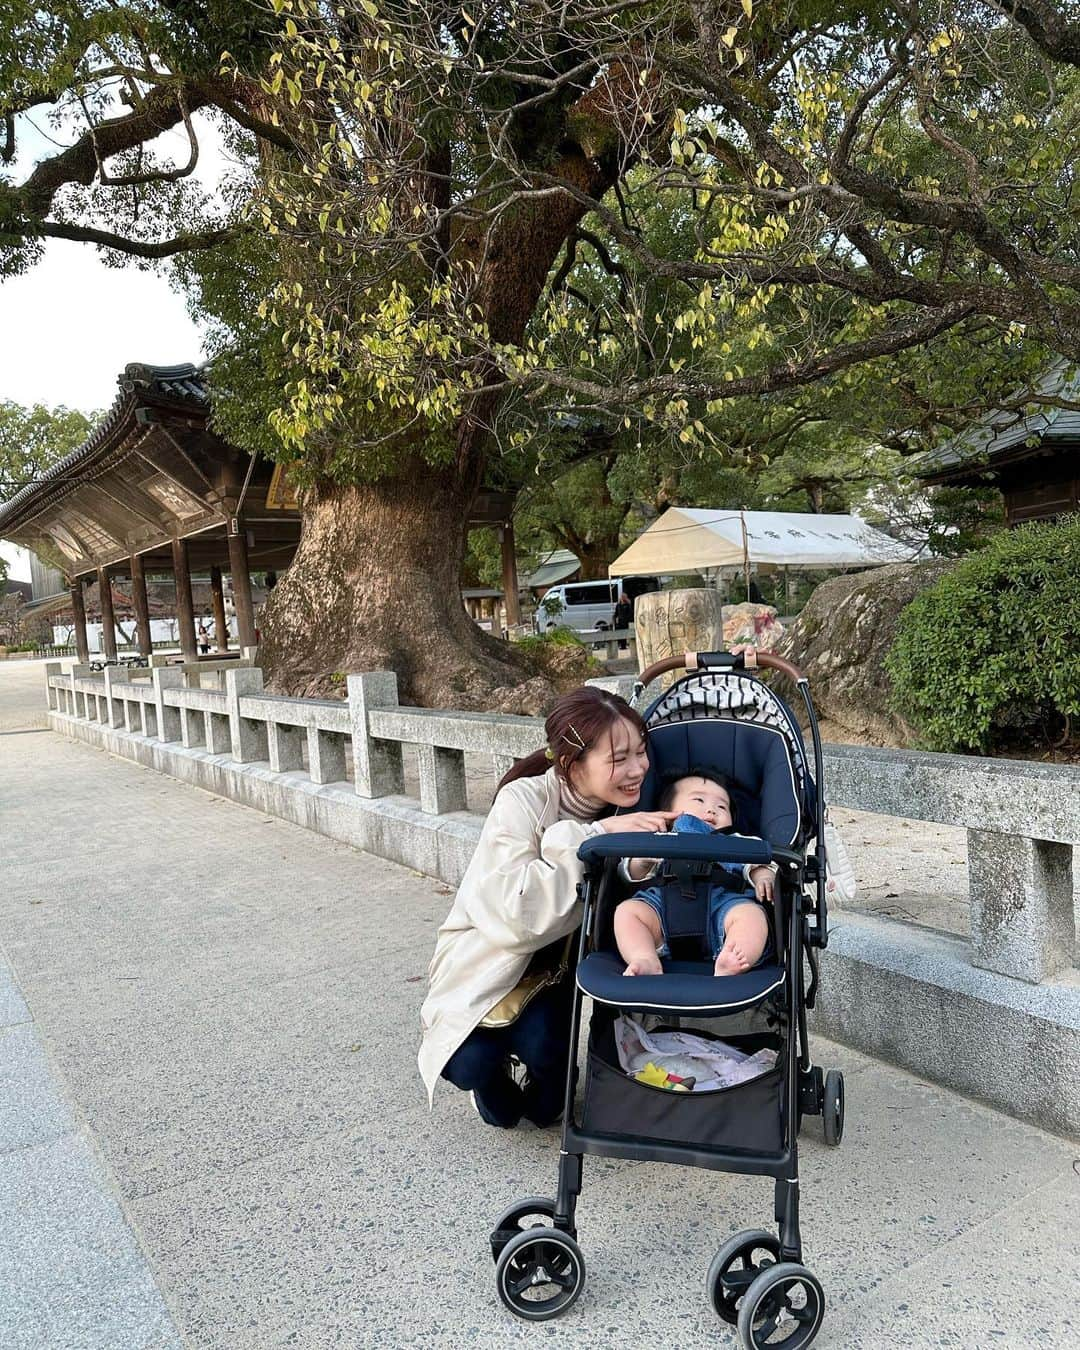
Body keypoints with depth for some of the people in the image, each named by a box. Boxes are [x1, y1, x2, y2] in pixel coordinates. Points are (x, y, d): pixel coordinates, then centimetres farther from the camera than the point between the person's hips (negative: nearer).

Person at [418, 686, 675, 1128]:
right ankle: (494, 1075, 13)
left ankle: (542, 1090, 11)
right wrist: (594, 836, -36)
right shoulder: (523, 801, -24)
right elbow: (517, 913, -34)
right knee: (470, 1063, -26)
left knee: (543, 1044, -28)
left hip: (558, 966, 2)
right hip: (489, 964, -2)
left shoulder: (629, 811, -10)